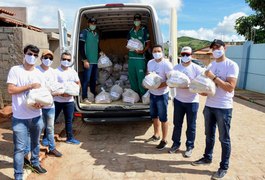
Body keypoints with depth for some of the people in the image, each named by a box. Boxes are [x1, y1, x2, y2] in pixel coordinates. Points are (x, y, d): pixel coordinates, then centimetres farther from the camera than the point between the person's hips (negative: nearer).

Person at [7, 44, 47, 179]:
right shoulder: (15, 70, -6)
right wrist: (30, 86, -16)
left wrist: (40, 102, -13)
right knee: (20, 147, 2)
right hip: (20, 118, -4)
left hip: (37, 116, 4)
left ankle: (35, 163, 43)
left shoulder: (39, 73, 5)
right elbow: (10, 90, -14)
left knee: (35, 142, 21)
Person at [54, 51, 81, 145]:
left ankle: (70, 138, 27)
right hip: (57, 100, -4)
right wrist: (61, 93, -25)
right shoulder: (56, 71, -11)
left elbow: (78, 83, 12)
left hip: (69, 101, 4)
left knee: (69, 120, 14)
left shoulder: (73, 72, 5)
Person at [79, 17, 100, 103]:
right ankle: (84, 97, 0)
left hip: (95, 61, 7)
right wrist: (85, 60, -15)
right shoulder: (84, 32, -1)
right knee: (86, 79, -5)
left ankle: (93, 95, 22)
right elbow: (81, 47, -8)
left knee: (94, 80, 11)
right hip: (88, 61, -6)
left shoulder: (96, 34, 20)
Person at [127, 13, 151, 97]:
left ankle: (143, 95, 1)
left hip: (140, 57, -5)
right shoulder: (131, 31, 15)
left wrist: (143, 51, -19)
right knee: (132, 77, 10)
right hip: (131, 57, 5)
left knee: (141, 77, -8)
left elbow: (148, 44, -1)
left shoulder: (144, 30, 1)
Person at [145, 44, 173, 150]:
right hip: (152, 93, 7)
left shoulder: (166, 64, -17)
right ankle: (156, 135, 39)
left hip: (162, 94, -7)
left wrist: (159, 85, -29)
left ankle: (164, 140, 19)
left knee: (163, 118, 3)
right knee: (154, 116, 20)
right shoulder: (150, 62, 4)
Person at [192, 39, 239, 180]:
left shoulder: (231, 65, -10)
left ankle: (224, 167, 19)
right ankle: (207, 158, 36)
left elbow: (230, 87, -19)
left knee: (224, 139, 6)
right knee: (209, 135, 19)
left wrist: (214, 77, -21)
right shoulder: (211, 66, 10)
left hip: (224, 108, -6)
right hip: (209, 105, 6)